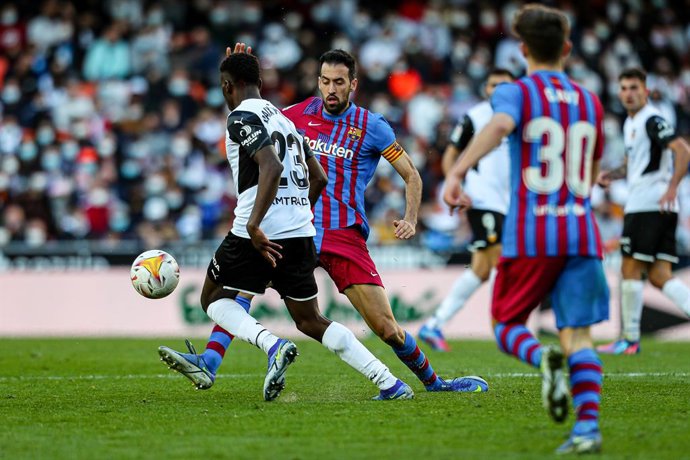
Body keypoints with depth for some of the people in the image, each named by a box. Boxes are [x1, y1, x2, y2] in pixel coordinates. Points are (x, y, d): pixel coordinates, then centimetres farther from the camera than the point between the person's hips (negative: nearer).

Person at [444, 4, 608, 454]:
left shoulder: (516, 93, 0)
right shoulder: (590, 102, 15)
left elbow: (499, 125, -25)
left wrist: (457, 172, -35)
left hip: (529, 235, -3)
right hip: (582, 235, 3)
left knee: (507, 325, 10)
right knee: (578, 335, 2)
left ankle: (544, 359, -23)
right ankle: (588, 426, -17)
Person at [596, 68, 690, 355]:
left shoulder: (652, 120, -10)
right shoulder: (631, 123, 20)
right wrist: (613, 175, 16)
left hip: (649, 205, -10)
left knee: (631, 269, -4)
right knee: (659, 276, 3)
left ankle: (630, 339, 2)